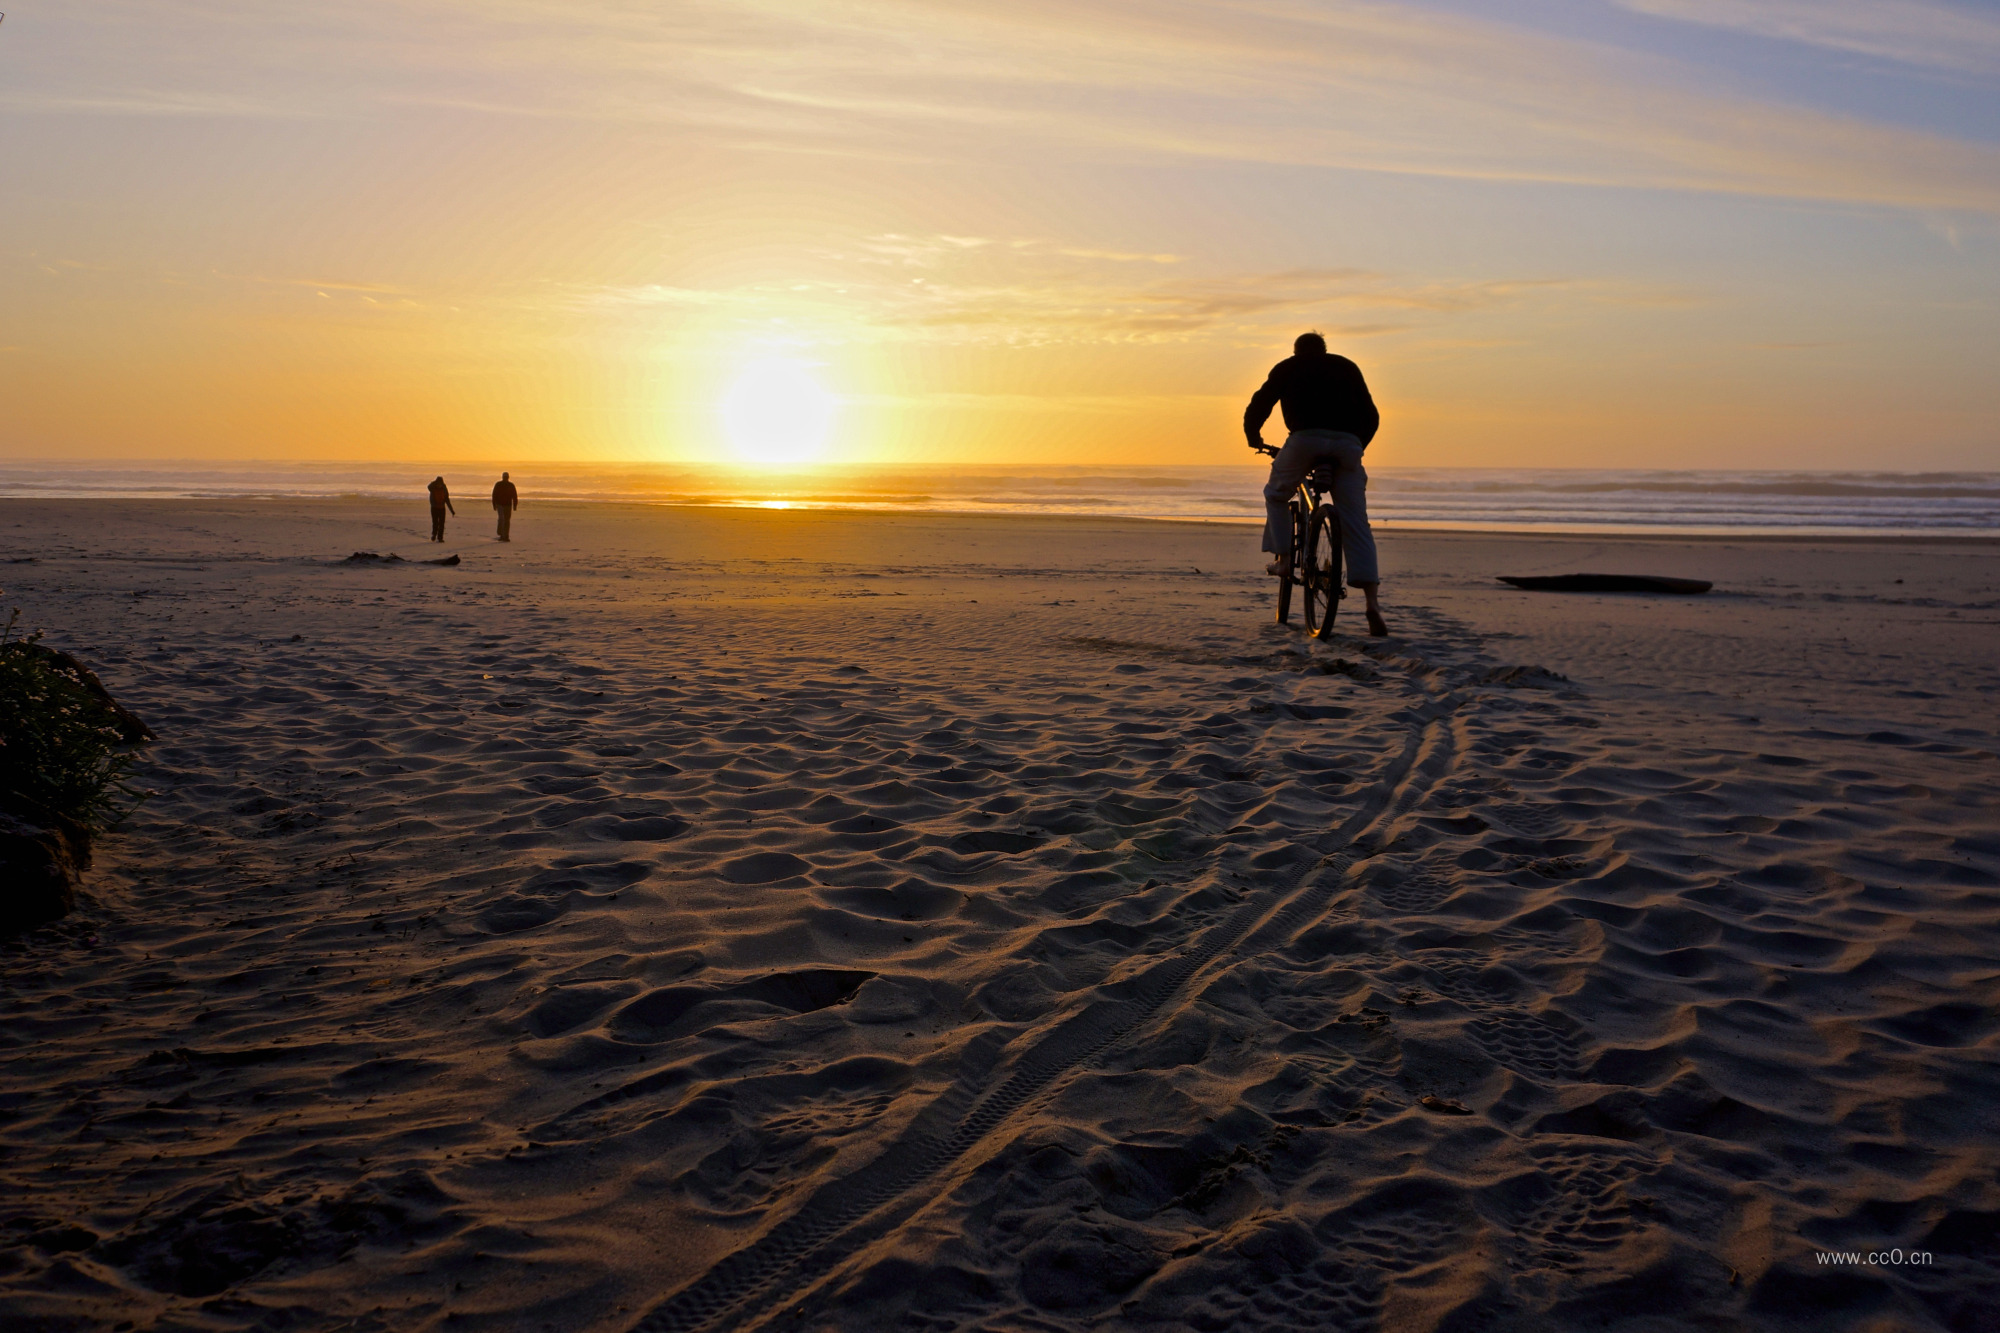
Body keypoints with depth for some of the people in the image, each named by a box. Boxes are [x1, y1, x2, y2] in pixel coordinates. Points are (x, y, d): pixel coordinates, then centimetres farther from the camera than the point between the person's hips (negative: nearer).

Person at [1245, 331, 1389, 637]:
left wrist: (1253, 436, 34)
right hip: (1347, 444, 2)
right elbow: (1370, 416, 28)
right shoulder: (1347, 367, 29)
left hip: (1304, 439, -2)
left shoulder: (1287, 368, 23)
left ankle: (1283, 558, 13)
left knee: (1276, 495, 27)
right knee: (1356, 526, 1)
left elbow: (1260, 403, 17)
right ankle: (1373, 603, -9)